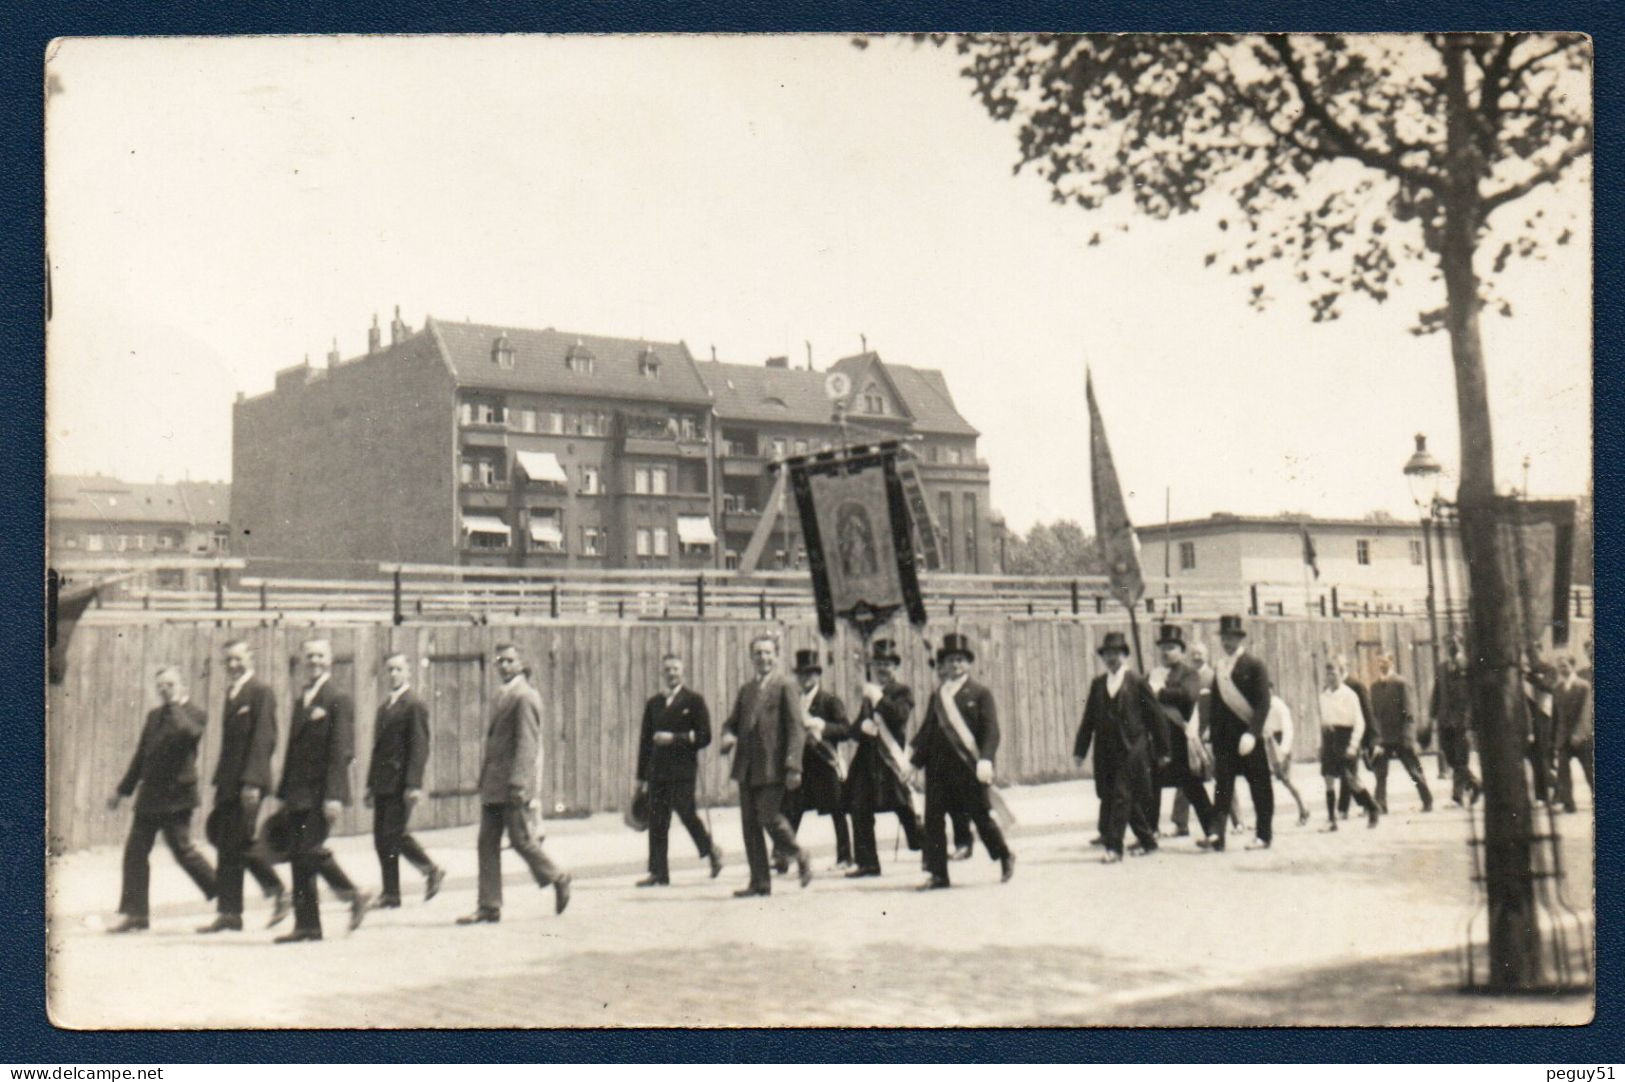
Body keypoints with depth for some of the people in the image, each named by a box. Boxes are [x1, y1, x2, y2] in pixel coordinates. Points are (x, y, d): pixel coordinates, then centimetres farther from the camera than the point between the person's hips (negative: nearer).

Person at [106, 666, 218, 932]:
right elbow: (141, 754, 22)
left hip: (176, 794, -7)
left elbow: (187, 733, -28)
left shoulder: (194, 714, -4)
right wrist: (123, 789, 22)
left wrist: (175, 704, -17)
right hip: (150, 794, 7)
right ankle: (135, 914, 7)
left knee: (182, 849, -6)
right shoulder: (154, 715, 17)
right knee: (135, 850, 3)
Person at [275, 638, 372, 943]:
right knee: (298, 856, 5)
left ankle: (354, 895, 5)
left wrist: (334, 795, -20)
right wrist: (284, 792, 15)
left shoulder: (339, 701, -7)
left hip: (321, 793, -8)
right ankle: (306, 925, 10)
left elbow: (341, 752, -13)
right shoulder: (300, 702, 17)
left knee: (310, 850, -14)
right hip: (299, 793, 8)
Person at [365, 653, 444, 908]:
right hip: (383, 783, 8)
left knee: (393, 834, -10)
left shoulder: (414, 705, -7)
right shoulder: (384, 707, 18)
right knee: (381, 838, 6)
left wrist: (414, 785, -20)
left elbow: (419, 747, -13)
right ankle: (390, 893, 11)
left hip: (401, 782, -8)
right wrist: (371, 784, 18)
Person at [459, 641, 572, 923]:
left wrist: (517, 783, -23)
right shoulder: (502, 697, 17)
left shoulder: (524, 697, -12)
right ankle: (489, 907, 8)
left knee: (520, 839, -2)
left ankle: (558, 879, 20)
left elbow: (527, 743, -18)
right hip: (492, 785, 9)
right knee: (487, 844, 6)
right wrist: (485, 780, 17)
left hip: (513, 786, -9)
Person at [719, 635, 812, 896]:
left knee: (768, 818, -12)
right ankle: (760, 882, 12)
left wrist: (793, 767, -17)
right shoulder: (746, 690, 16)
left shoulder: (786, 688, -4)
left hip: (772, 768, -6)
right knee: (750, 823, 5)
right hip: (747, 769, 6)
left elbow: (797, 728, -9)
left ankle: (800, 857, 14)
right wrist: (728, 736, -2)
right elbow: (733, 722, 23)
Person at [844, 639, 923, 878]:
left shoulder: (903, 691, 1)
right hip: (867, 761, 6)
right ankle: (867, 862, 7)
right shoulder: (868, 694, 20)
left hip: (891, 760, -6)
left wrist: (878, 698, -19)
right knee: (860, 812, 1)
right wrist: (862, 726, -6)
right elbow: (854, 730, 16)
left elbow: (900, 715, -19)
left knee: (905, 811, -3)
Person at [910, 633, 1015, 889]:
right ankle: (938, 874, 7)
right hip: (938, 767, 4)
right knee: (933, 819, 0)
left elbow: (991, 731, -8)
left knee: (981, 816, 4)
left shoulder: (980, 694, -1)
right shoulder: (937, 696, 14)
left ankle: (1005, 857, 29)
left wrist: (985, 760, -22)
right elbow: (926, 730, 17)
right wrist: (913, 761, 11)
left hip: (968, 767, -4)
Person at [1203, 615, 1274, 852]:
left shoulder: (1254, 666, -2)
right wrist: (1215, 739, 9)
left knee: (1259, 787, 4)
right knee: (1222, 785, -4)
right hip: (1225, 737, 4)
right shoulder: (1219, 668, 14)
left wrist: (1252, 733, -20)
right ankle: (1216, 835, -9)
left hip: (1249, 736, -4)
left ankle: (1263, 835, 12)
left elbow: (1263, 703, -10)